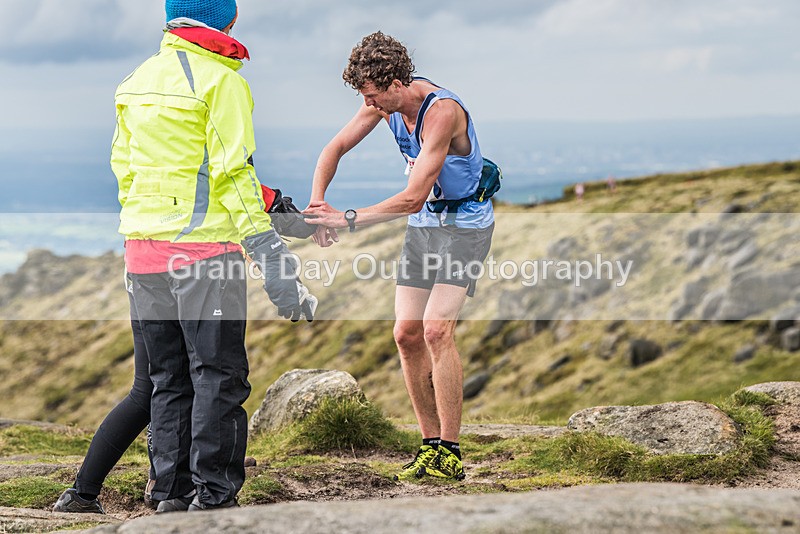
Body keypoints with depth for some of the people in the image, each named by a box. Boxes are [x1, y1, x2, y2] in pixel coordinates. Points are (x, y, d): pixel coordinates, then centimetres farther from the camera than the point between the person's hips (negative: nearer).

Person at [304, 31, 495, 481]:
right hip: (423, 223, 8)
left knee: (437, 329, -21)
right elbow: (336, 148, 5)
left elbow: (412, 198, -29)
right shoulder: (386, 101, -5)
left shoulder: (442, 111, -29)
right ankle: (430, 444, 11)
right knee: (408, 334, 1)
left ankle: (451, 454, -17)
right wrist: (317, 205, -11)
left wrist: (348, 219, -25)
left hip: (465, 224, -8)